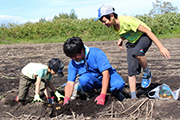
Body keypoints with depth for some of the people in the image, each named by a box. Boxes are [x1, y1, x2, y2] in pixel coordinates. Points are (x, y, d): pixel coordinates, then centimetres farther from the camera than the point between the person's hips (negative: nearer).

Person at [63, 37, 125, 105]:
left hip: (107, 76, -2)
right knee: (83, 79, -33)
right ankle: (90, 95, -2)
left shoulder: (96, 53, -24)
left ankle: (115, 92, 3)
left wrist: (102, 96, -36)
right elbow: (70, 82, -12)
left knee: (119, 84, -35)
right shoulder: (72, 63, -10)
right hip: (92, 80, 2)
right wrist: (66, 98, -32)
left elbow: (106, 73, -29)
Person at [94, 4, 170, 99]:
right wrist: (121, 39, -8)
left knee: (137, 53, -38)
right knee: (131, 71, -4)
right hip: (132, 42, 7)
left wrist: (161, 47, -28)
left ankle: (147, 74, -11)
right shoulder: (114, 25, -7)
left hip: (144, 37, -7)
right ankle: (133, 97, 4)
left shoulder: (126, 20, -31)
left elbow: (147, 31, -26)